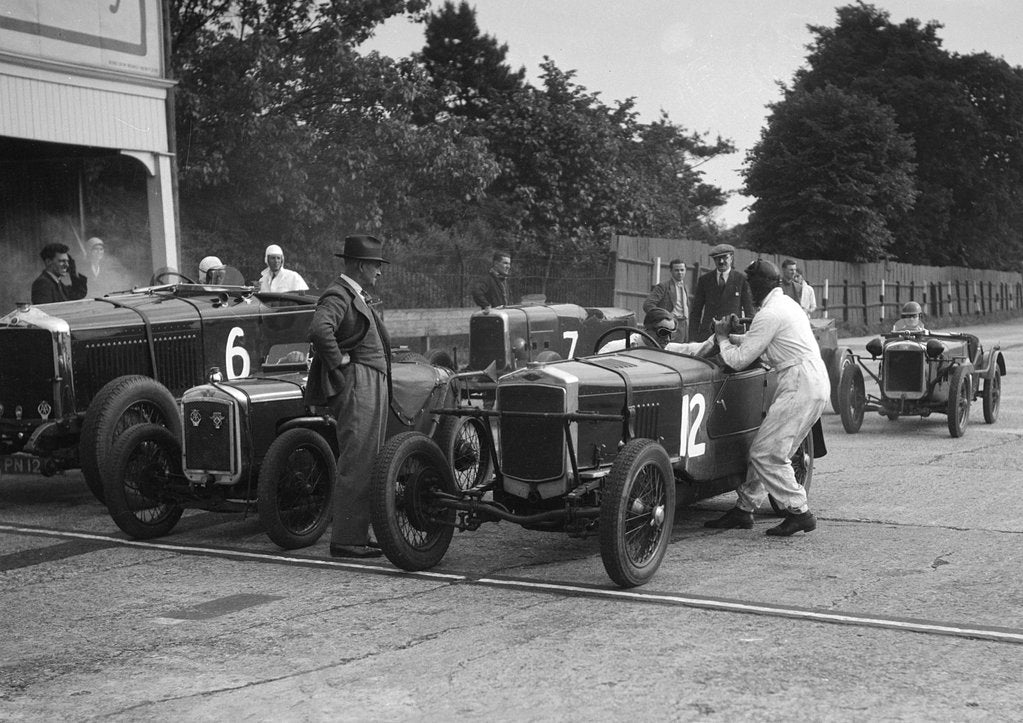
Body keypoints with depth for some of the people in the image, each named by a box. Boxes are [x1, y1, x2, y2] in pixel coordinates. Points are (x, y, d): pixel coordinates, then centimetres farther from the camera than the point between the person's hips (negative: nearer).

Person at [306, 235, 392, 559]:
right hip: (356, 385, -11)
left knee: (366, 465, 12)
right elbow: (319, 329, -31)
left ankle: (358, 536, 18)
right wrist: (339, 363, -20)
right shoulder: (338, 295, -12)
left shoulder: (357, 296, 21)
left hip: (373, 386, 11)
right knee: (356, 466, -10)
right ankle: (345, 541, -7)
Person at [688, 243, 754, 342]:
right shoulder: (704, 280, 10)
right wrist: (693, 339, 2)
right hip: (707, 333, 2)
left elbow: (749, 311, 5)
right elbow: (696, 311, 10)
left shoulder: (742, 279, 4)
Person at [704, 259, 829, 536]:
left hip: (801, 386, -10)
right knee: (767, 450, 12)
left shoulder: (770, 314, -13)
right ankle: (743, 509, 17)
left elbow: (739, 360, -10)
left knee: (765, 453, -9)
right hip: (813, 381, 10)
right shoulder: (785, 303, 18)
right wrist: (731, 335, 20)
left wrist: (723, 338, 6)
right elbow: (758, 342, 30)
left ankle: (799, 512, -5)